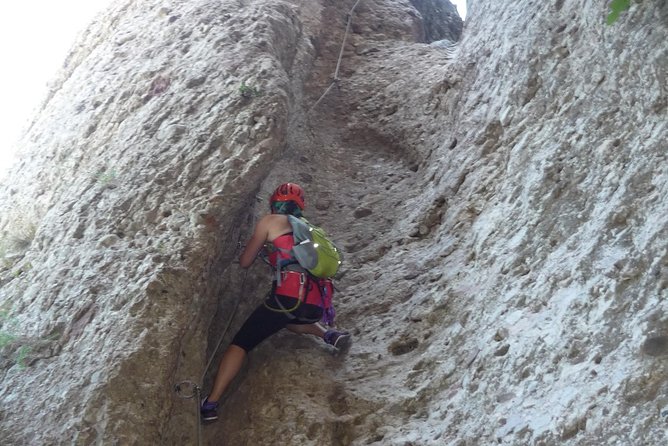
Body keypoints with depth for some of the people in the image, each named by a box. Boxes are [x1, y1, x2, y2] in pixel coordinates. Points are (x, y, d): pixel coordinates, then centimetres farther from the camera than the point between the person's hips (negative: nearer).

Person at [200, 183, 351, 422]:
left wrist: (261, 244, 36)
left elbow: (245, 262, 18)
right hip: (316, 306, 6)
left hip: (288, 296, -6)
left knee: (240, 344, 1)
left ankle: (210, 405, -10)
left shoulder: (270, 221, 12)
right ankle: (329, 335, 17)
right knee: (289, 319, 39)